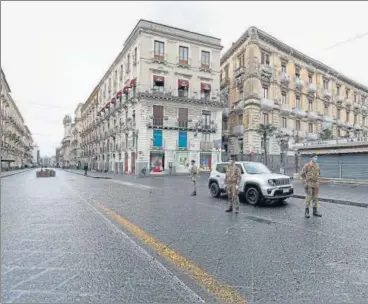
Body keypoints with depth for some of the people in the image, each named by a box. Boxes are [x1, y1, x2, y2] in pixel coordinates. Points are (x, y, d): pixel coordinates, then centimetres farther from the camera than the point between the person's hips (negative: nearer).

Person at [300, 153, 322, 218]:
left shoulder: (317, 165, 9)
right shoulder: (307, 165, -10)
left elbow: (318, 173, 22)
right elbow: (302, 174, -9)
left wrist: (318, 182, 14)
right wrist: (305, 182, -14)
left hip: (316, 184, 6)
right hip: (309, 184, -6)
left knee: (315, 197, 8)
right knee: (309, 197, -4)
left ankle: (315, 211, 17)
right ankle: (306, 212, 5)